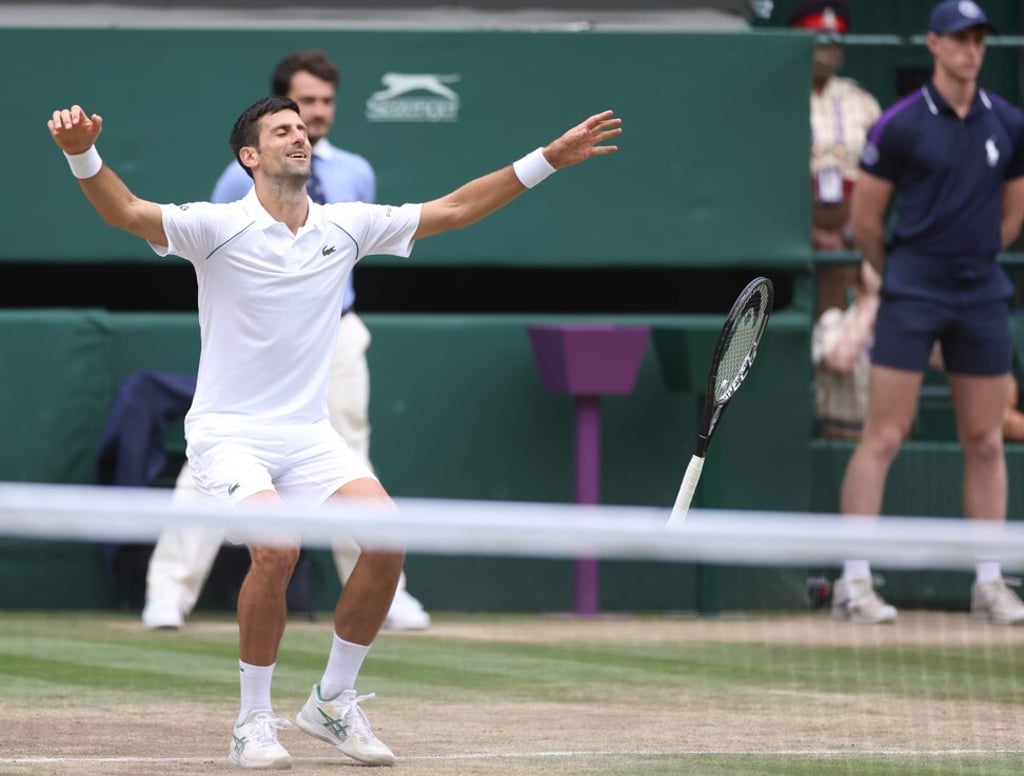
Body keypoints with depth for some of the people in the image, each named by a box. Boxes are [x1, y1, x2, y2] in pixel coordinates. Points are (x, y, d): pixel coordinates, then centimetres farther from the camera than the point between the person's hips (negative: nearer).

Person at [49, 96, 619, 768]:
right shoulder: (219, 228, -9)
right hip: (229, 433, -5)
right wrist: (82, 154, -43)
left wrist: (549, 159, 10)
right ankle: (255, 721, -10)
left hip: (308, 434, 5)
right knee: (276, 548, -29)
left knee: (387, 536, -16)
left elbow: (452, 210, 13)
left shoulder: (346, 227, 6)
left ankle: (334, 701, 4)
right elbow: (128, 212, -23)